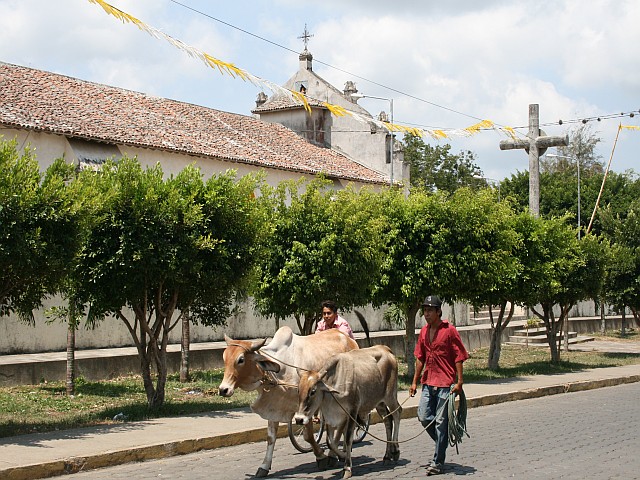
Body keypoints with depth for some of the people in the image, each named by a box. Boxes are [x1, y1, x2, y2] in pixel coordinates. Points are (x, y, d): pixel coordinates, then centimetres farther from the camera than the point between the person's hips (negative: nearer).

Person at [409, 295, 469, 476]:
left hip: (445, 384, -6)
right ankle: (442, 444, 29)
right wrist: (415, 381, 14)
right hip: (428, 383, 6)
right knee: (424, 417, 6)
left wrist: (459, 382, -15)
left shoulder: (449, 330, -8)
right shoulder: (424, 332, 11)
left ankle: (438, 462, 4)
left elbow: (459, 357, -9)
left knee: (441, 422, -2)